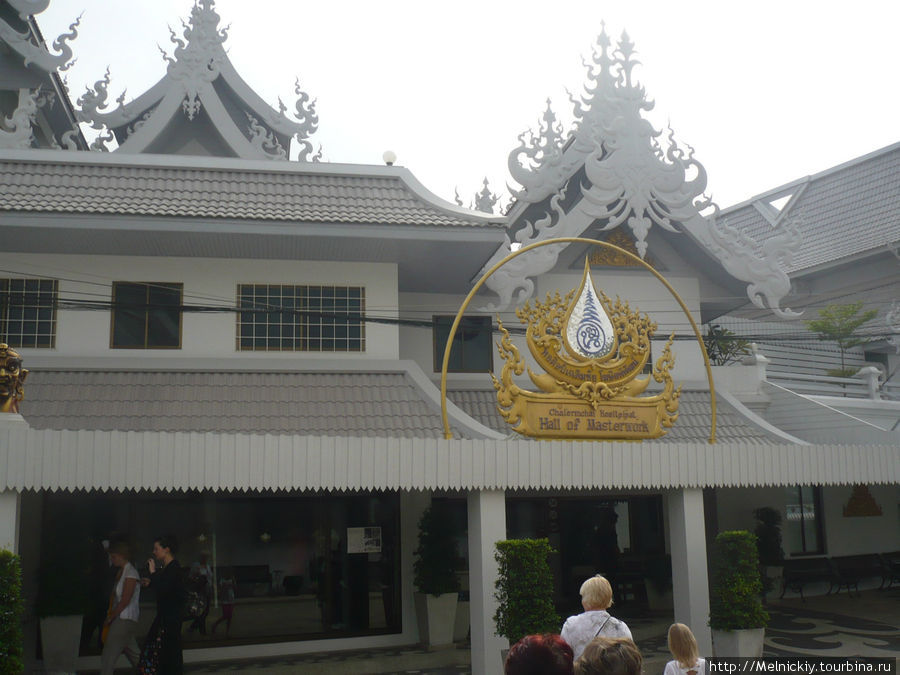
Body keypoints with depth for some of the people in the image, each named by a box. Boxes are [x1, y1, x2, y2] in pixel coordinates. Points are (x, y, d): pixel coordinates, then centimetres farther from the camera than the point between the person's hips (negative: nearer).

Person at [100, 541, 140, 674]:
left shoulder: (130, 573, -15)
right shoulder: (121, 571, 12)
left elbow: (125, 601, -17)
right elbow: (114, 596, 15)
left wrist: (110, 618, -10)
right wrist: (110, 616, 7)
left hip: (125, 620, -9)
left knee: (108, 657, -7)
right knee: (132, 652, 17)